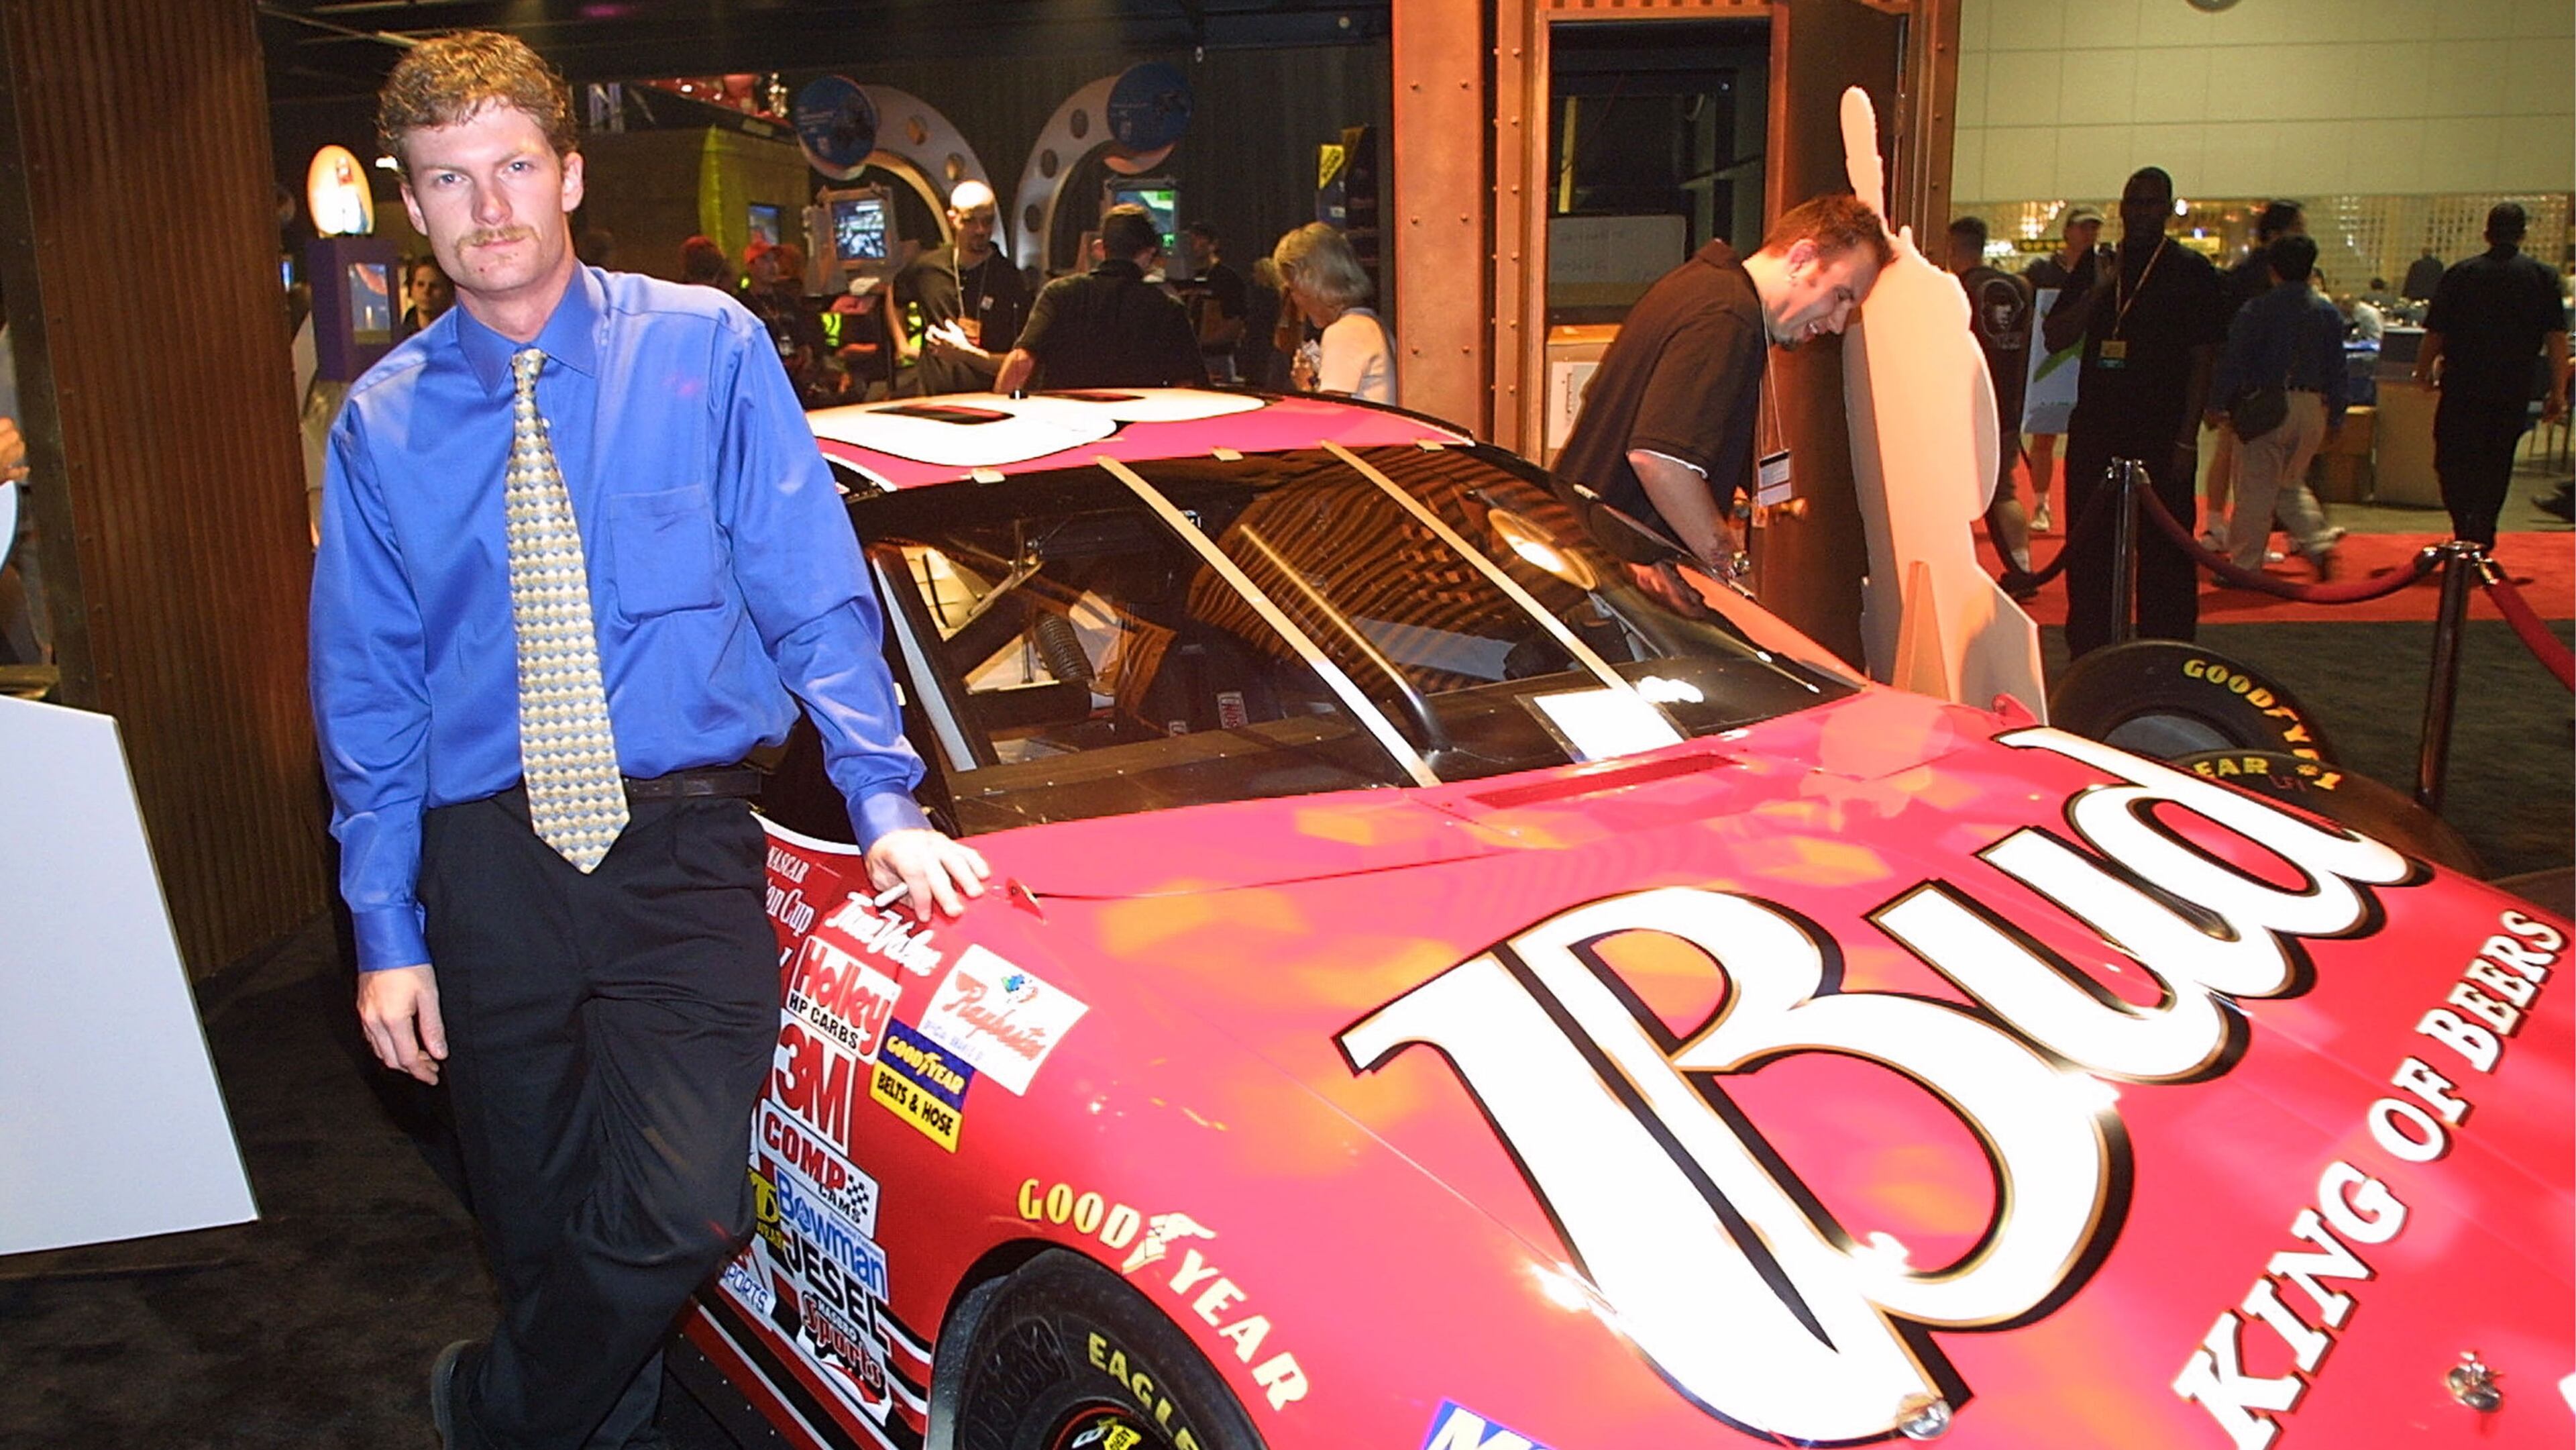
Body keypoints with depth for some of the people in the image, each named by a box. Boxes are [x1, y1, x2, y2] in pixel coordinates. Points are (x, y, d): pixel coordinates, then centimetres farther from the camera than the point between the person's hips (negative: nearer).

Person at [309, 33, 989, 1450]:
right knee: (544, 1231, 11)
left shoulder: (705, 350, -1)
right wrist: (385, 931, 2)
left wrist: (886, 804, -9)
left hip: (683, 844, -2)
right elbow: (367, 691, 7)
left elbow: (814, 595, -1)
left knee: (681, 1213, -14)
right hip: (490, 866, 2)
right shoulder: (382, 423, 4)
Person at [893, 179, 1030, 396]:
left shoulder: (1009, 279, -1)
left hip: (989, 400, -1)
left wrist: (966, 354, -14)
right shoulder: (928, 267, 10)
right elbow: (895, 299, 35)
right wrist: (903, 346, 25)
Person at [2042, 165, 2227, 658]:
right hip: (2095, 428, 4)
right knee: (2088, 548, 7)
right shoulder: (2095, 266, 12)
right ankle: (2087, 656, 17)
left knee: (2164, 552, -2)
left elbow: (2203, 359, -3)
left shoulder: (2192, 272, 1)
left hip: (2162, 435, -4)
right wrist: (2096, 291, -9)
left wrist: (2187, 437, -10)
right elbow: (2055, 338, 7)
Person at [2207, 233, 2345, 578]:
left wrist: (2216, 406, -2)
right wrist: (2336, 417, 17)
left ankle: (2245, 565, 2)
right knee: (2292, 484, 21)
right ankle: (2319, 543, 7)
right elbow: (2337, 371, 11)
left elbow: (2232, 362, -8)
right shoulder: (2329, 313, 7)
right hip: (2312, 407, 5)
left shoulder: (2255, 311, -7)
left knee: (2256, 487, -1)